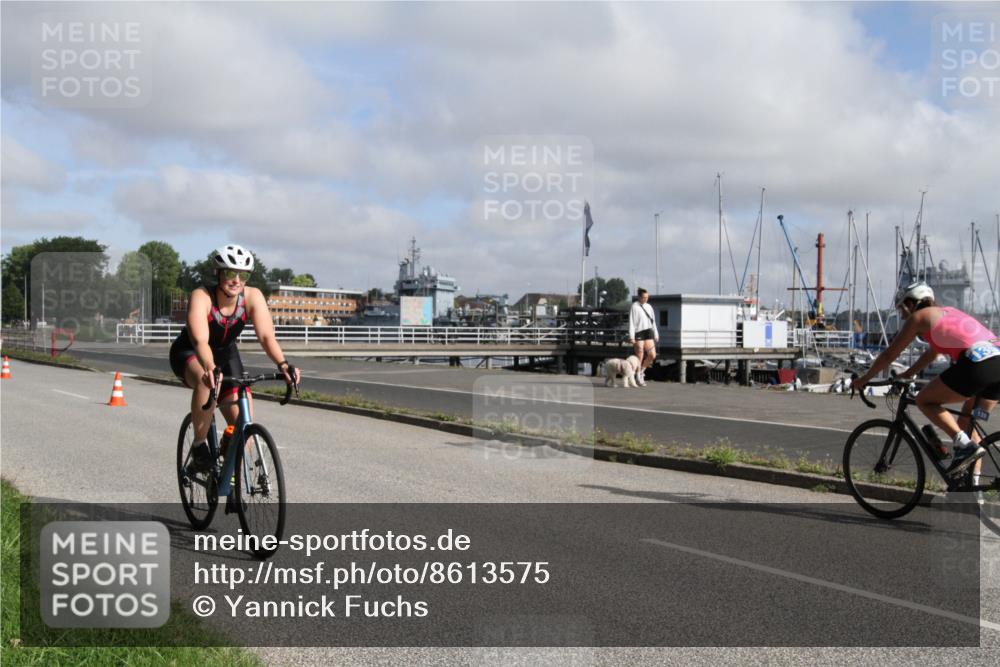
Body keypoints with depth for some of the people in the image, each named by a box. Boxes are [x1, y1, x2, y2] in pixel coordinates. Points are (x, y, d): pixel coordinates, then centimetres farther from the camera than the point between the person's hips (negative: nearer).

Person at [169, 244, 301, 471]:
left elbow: (267, 336, -30)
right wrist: (210, 368, -62)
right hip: (189, 354, -4)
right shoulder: (201, 297, -30)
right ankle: (199, 446, -19)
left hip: (226, 354, 4)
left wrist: (282, 364, -49)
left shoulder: (252, 297, -21)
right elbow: (200, 341, -43)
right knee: (206, 381, -39)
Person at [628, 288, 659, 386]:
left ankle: (641, 371, 19)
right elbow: (631, 322, -9)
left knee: (652, 355, -2)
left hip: (648, 333, 6)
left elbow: (653, 322, 19)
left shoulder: (649, 307, 15)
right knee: (639, 356, -2)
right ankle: (638, 378, 9)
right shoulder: (634, 307, -4)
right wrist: (631, 337, -15)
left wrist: (656, 335, 17)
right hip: (638, 333, -6)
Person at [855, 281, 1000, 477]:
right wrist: (906, 375, 50)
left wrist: (864, 379, 24)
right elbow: (931, 354, 44)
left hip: (977, 363, -8)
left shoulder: (918, 317, 9)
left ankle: (965, 444, -7)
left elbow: (889, 355, 14)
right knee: (967, 423, 21)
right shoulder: (947, 314, 31)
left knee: (924, 400, 8)